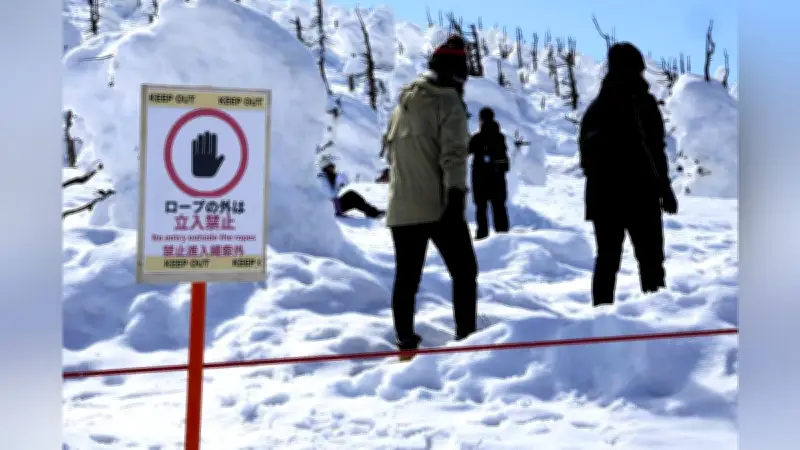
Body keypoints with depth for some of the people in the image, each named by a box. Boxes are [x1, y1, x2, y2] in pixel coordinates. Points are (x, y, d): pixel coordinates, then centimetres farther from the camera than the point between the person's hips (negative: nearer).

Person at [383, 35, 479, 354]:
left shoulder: (404, 102, 13)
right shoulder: (449, 102, -7)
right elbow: (453, 154, -17)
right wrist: (456, 196, -22)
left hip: (401, 208, 6)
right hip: (438, 205, -6)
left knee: (406, 277, 12)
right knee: (464, 273, 4)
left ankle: (406, 341, 14)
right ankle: (466, 338, -1)